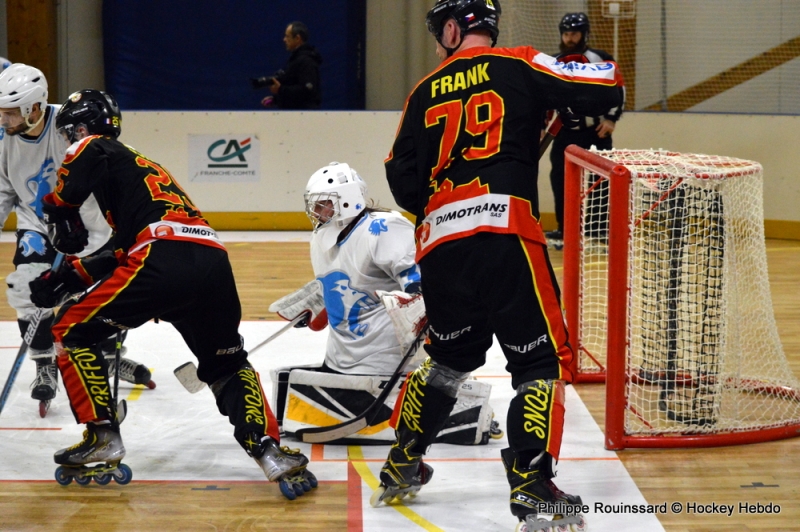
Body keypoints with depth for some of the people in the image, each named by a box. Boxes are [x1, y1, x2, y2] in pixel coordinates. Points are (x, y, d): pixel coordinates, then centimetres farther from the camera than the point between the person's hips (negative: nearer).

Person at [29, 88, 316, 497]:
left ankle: (102, 437, 7)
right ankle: (267, 447, 7)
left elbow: (66, 191, -6)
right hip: (213, 260, 8)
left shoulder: (95, 149, 16)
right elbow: (124, 254, 35)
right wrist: (69, 274, 31)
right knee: (226, 364, 25)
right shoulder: (142, 165, 38)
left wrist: (63, 219, 14)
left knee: (72, 331, 9)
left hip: (163, 259, -8)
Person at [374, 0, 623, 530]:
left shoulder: (426, 92, 17)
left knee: (450, 356, 25)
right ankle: (531, 486, -11)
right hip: (505, 234, -5)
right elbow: (606, 90, -2)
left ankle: (402, 466, 32)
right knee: (544, 360, 1)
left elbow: (402, 176, 15)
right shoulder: (519, 67, 5)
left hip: (440, 242, 5)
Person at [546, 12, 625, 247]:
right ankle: (565, 231, 16)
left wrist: (611, 118, -11)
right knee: (561, 180, 5)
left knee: (600, 183, -4)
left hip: (596, 132, -5)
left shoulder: (599, 59, -6)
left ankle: (602, 232, 3)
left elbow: (617, 89, -6)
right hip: (566, 133, 5)